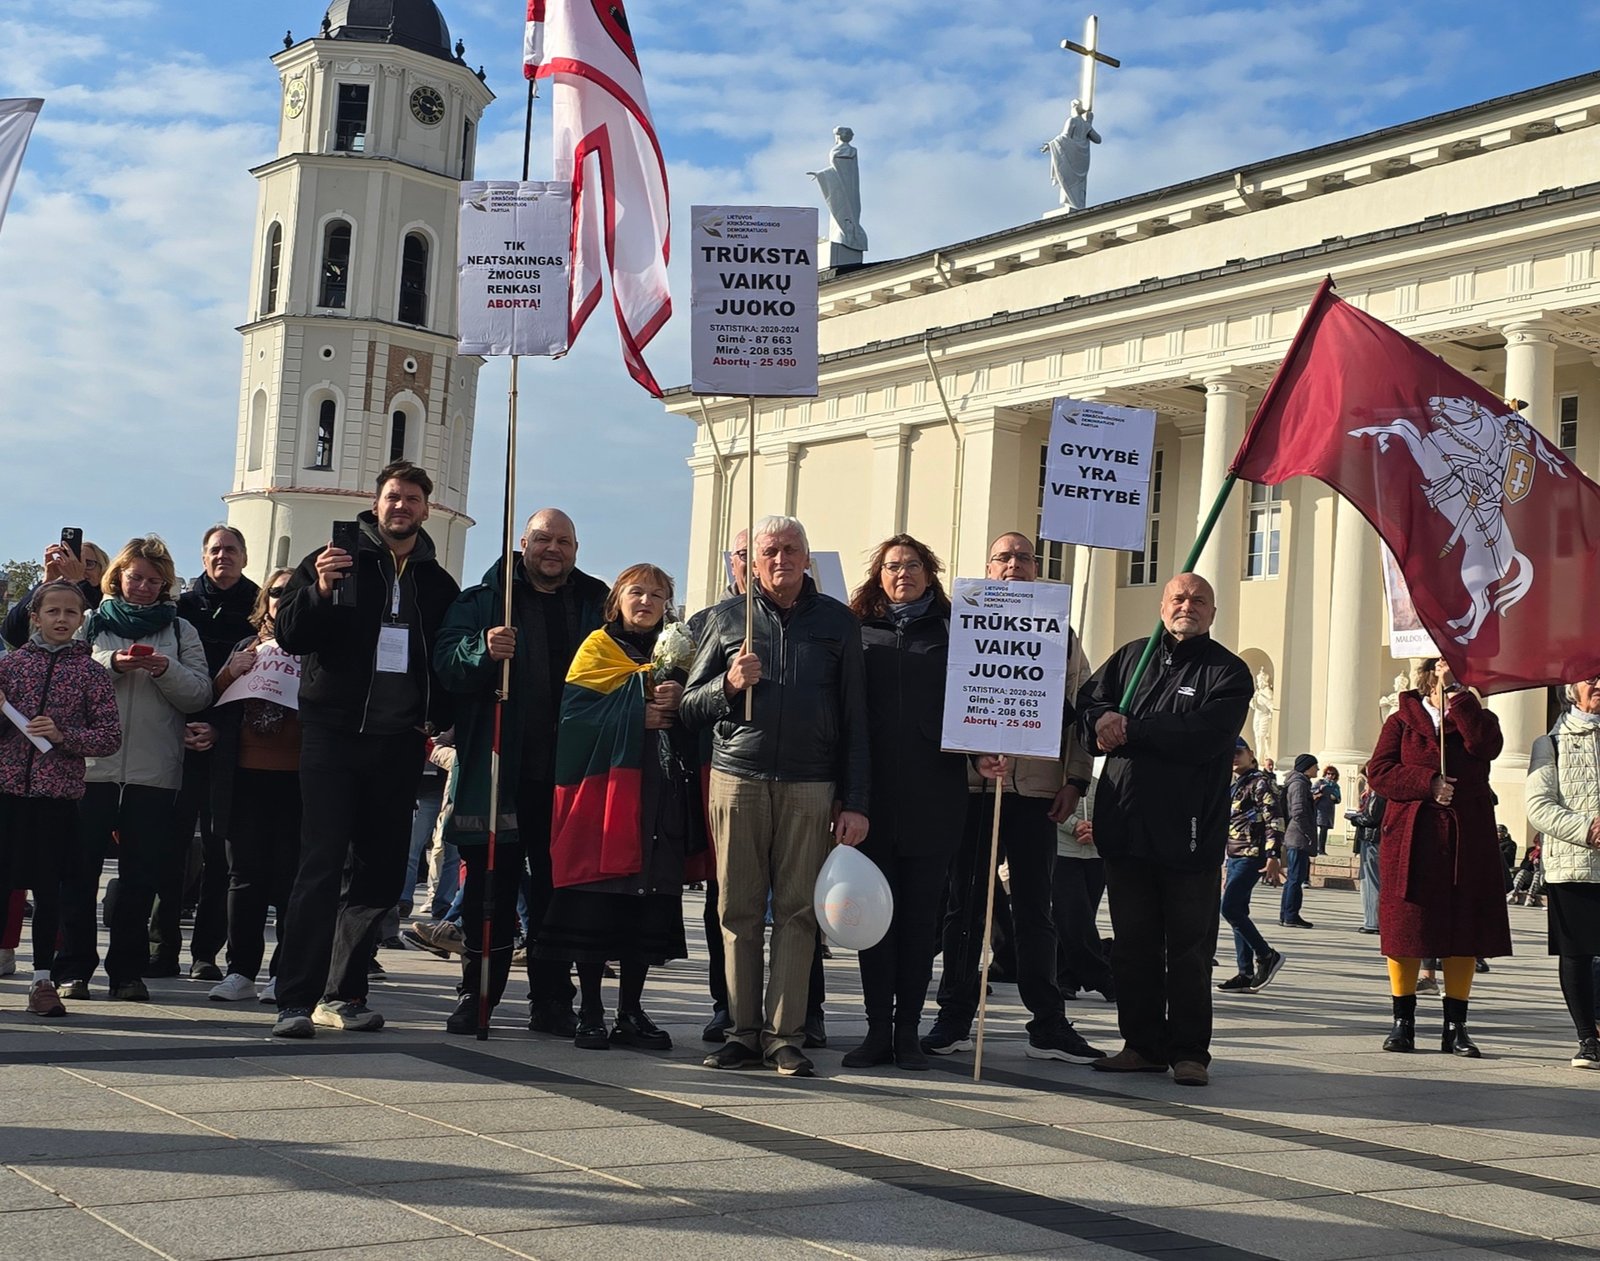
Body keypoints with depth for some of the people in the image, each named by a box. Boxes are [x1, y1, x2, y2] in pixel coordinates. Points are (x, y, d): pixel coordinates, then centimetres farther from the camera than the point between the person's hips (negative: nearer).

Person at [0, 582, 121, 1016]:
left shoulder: (92, 673, 4)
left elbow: (110, 736, 0)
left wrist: (63, 734, -14)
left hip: (59, 792, -1)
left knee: (48, 887, 4)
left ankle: (43, 979, 11)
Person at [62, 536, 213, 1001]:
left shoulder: (181, 631, 12)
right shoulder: (91, 623, 11)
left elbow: (200, 695, 2)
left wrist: (167, 670, -14)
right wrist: (112, 665, -15)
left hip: (154, 771, 1)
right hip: (91, 766, -1)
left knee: (140, 876, 3)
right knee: (80, 872, 0)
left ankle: (127, 971, 11)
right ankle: (74, 968, 8)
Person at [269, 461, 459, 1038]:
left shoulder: (438, 583, 13)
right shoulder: (336, 560, 3)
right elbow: (289, 634, -3)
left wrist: (438, 716, 4)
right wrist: (319, 591, -21)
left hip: (398, 744, 4)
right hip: (333, 735, -4)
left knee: (382, 873, 6)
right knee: (321, 866, -10)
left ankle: (342, 993, 16)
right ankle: (296, 1000, -10)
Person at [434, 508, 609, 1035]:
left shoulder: (597, 606, 14)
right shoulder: (482, 600, 7)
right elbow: (446, 661, -4)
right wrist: (484, 651, -23)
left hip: (567, 773, 2)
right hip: (499, 770, -2)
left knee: (557, 888, 6)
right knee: (490, 882, 2)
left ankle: (551, 1001, 14)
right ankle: (477, 994, 11)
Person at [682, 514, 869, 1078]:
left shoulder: (837, 621, 10)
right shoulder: (727, 617, 12)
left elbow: (854, 718, 8)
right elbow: (690, 707, 13)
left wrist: (855, 801, 2)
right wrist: (730, 684, -8)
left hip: (810, 787, -1)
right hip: (737, 780, 1)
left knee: (797, 911, -3)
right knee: (738, 910, 1)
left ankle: (784, 1036, 1)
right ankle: (743, 1032, 7)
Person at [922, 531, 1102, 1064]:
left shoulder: (1060, 635, 13)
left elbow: (1080, 711, 12)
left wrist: (1075, 779, 3)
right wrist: (974, 754, -15)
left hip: (1038, 787, 1)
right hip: (972, 782, -1)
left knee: (1035, 907, 5)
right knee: (964, 904, 3)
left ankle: (1048, 1024, 9)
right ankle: (954, 1018, 11)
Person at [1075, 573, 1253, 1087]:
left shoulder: (1228, 672, 0)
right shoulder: (1131, 656, 17)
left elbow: (1204, 737, -15)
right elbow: (1088, 699, 11)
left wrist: (1129, 728, -12)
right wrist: (1102, 720, -13)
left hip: (1189, 832, -4)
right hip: (1125, 827, 4)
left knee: (1189, 949, 1)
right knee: (1133, 944, 9)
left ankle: (1189, 1051, 10)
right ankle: (1142, 1044, 18)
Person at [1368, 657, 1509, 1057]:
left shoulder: (1475, 717, 11)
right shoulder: (1403, 720, 9)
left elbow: (1485, 745, -13)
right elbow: (1379, 770, -1)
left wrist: (1456, 692, -11)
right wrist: (1428, 784, -14)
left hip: (1467, 841, 1)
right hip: (1411, 839, -1)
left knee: (1463, 934, 1)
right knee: (1405, 932, 0)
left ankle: (1455, 1027, 9)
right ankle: (1403, 1022, 11)